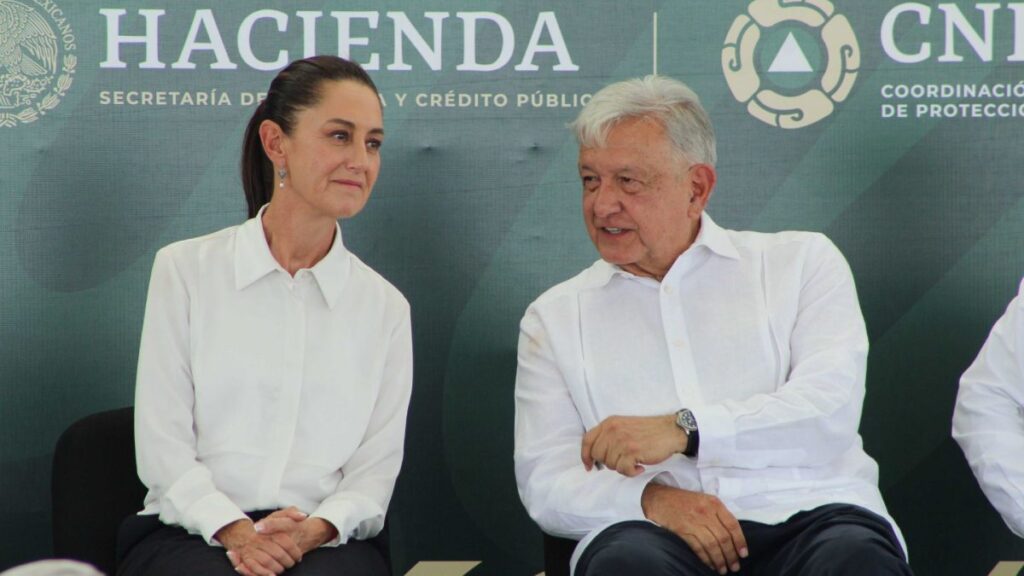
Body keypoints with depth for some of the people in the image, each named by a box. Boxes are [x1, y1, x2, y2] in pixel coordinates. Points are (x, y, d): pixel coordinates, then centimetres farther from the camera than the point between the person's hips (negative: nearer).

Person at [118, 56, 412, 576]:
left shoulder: (385, 307, 11)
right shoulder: (185, 270, 5)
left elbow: (376, 467, 8)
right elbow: (161, 444, 1)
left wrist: (316, 528, -12)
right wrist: (233, 530, -14)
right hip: (189, 534, -1)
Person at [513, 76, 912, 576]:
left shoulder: (800, 262, 14)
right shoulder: (555, 318, 18)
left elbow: (831, 407, -2)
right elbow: (544, 482, 9)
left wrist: (682, 429, -12)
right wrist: (651, 497, -11)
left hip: (808, 515, 0)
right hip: (653, 531, 0)